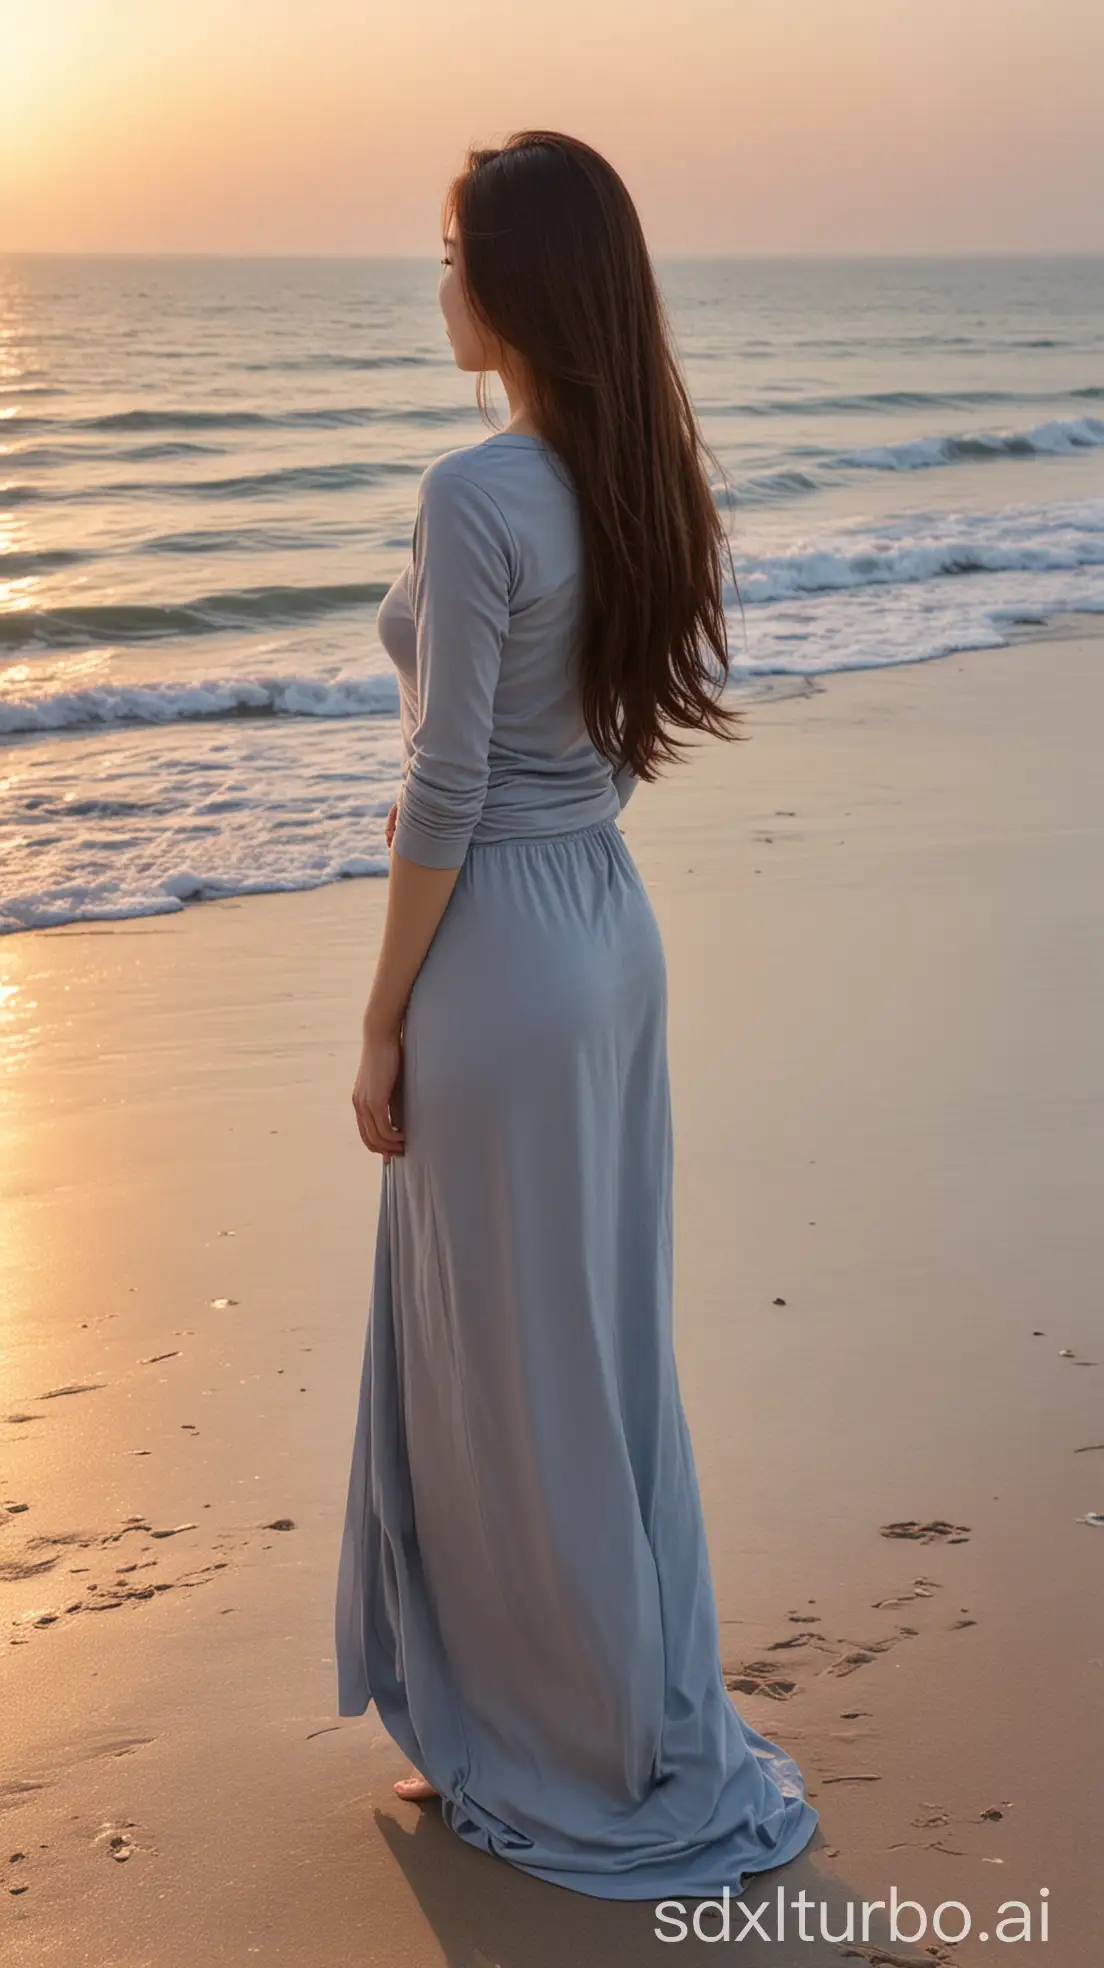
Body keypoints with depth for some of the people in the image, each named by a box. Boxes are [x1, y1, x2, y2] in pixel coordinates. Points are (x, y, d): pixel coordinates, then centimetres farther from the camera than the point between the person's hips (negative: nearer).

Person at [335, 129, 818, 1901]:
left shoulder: (478, 495, -20)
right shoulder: (645, 478, 6)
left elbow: (446, 798, -19)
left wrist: (382, 1028, -10)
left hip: (501, 949, -9)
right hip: (612, 923, 9)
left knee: (514, 1369, 6)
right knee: (602, 1334, 18)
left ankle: (592, 1766, 22)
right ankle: (632, 1713, 33)